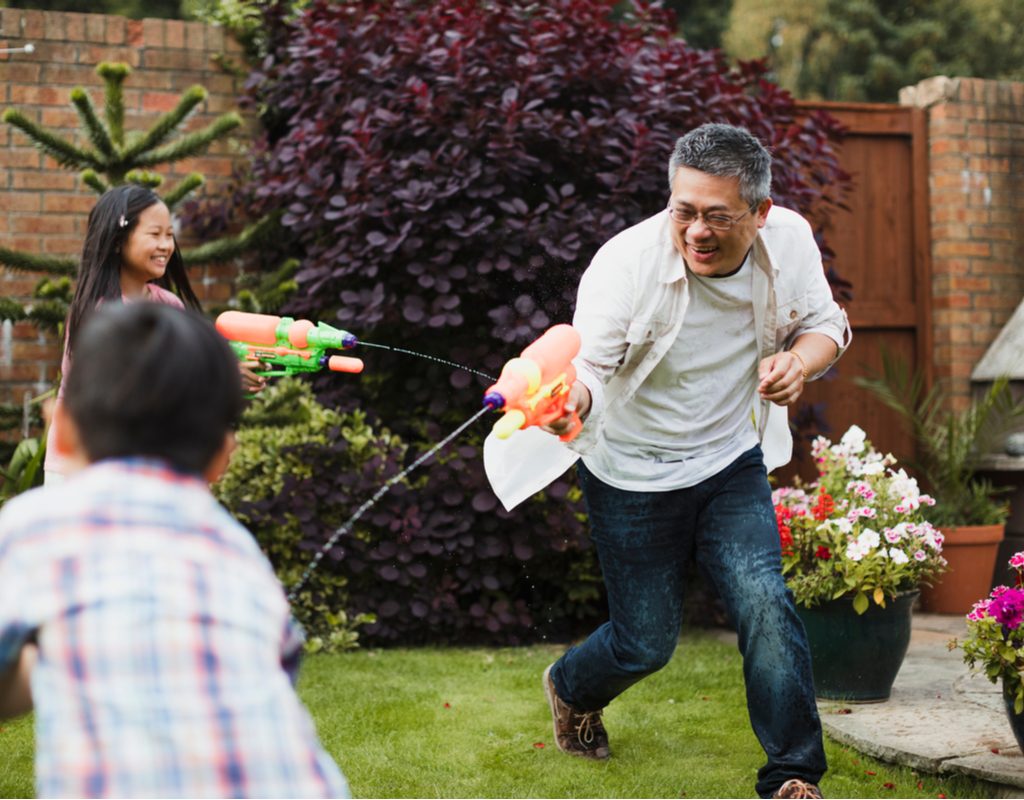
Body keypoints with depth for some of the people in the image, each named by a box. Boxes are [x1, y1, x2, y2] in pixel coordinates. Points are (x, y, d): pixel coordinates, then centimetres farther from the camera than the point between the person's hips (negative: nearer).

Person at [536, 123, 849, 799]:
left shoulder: (789, 240, -14)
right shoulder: (627, 261, -27)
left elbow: (825, 324, 2)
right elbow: (588, 359, -33)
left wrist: (800, 363, -21)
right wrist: (570, 400, -57)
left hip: (733, 464, 3)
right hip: (633, 476, -3)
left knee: (766, 608, -14)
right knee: (647, 642, 8)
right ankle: (571, 689, 45)